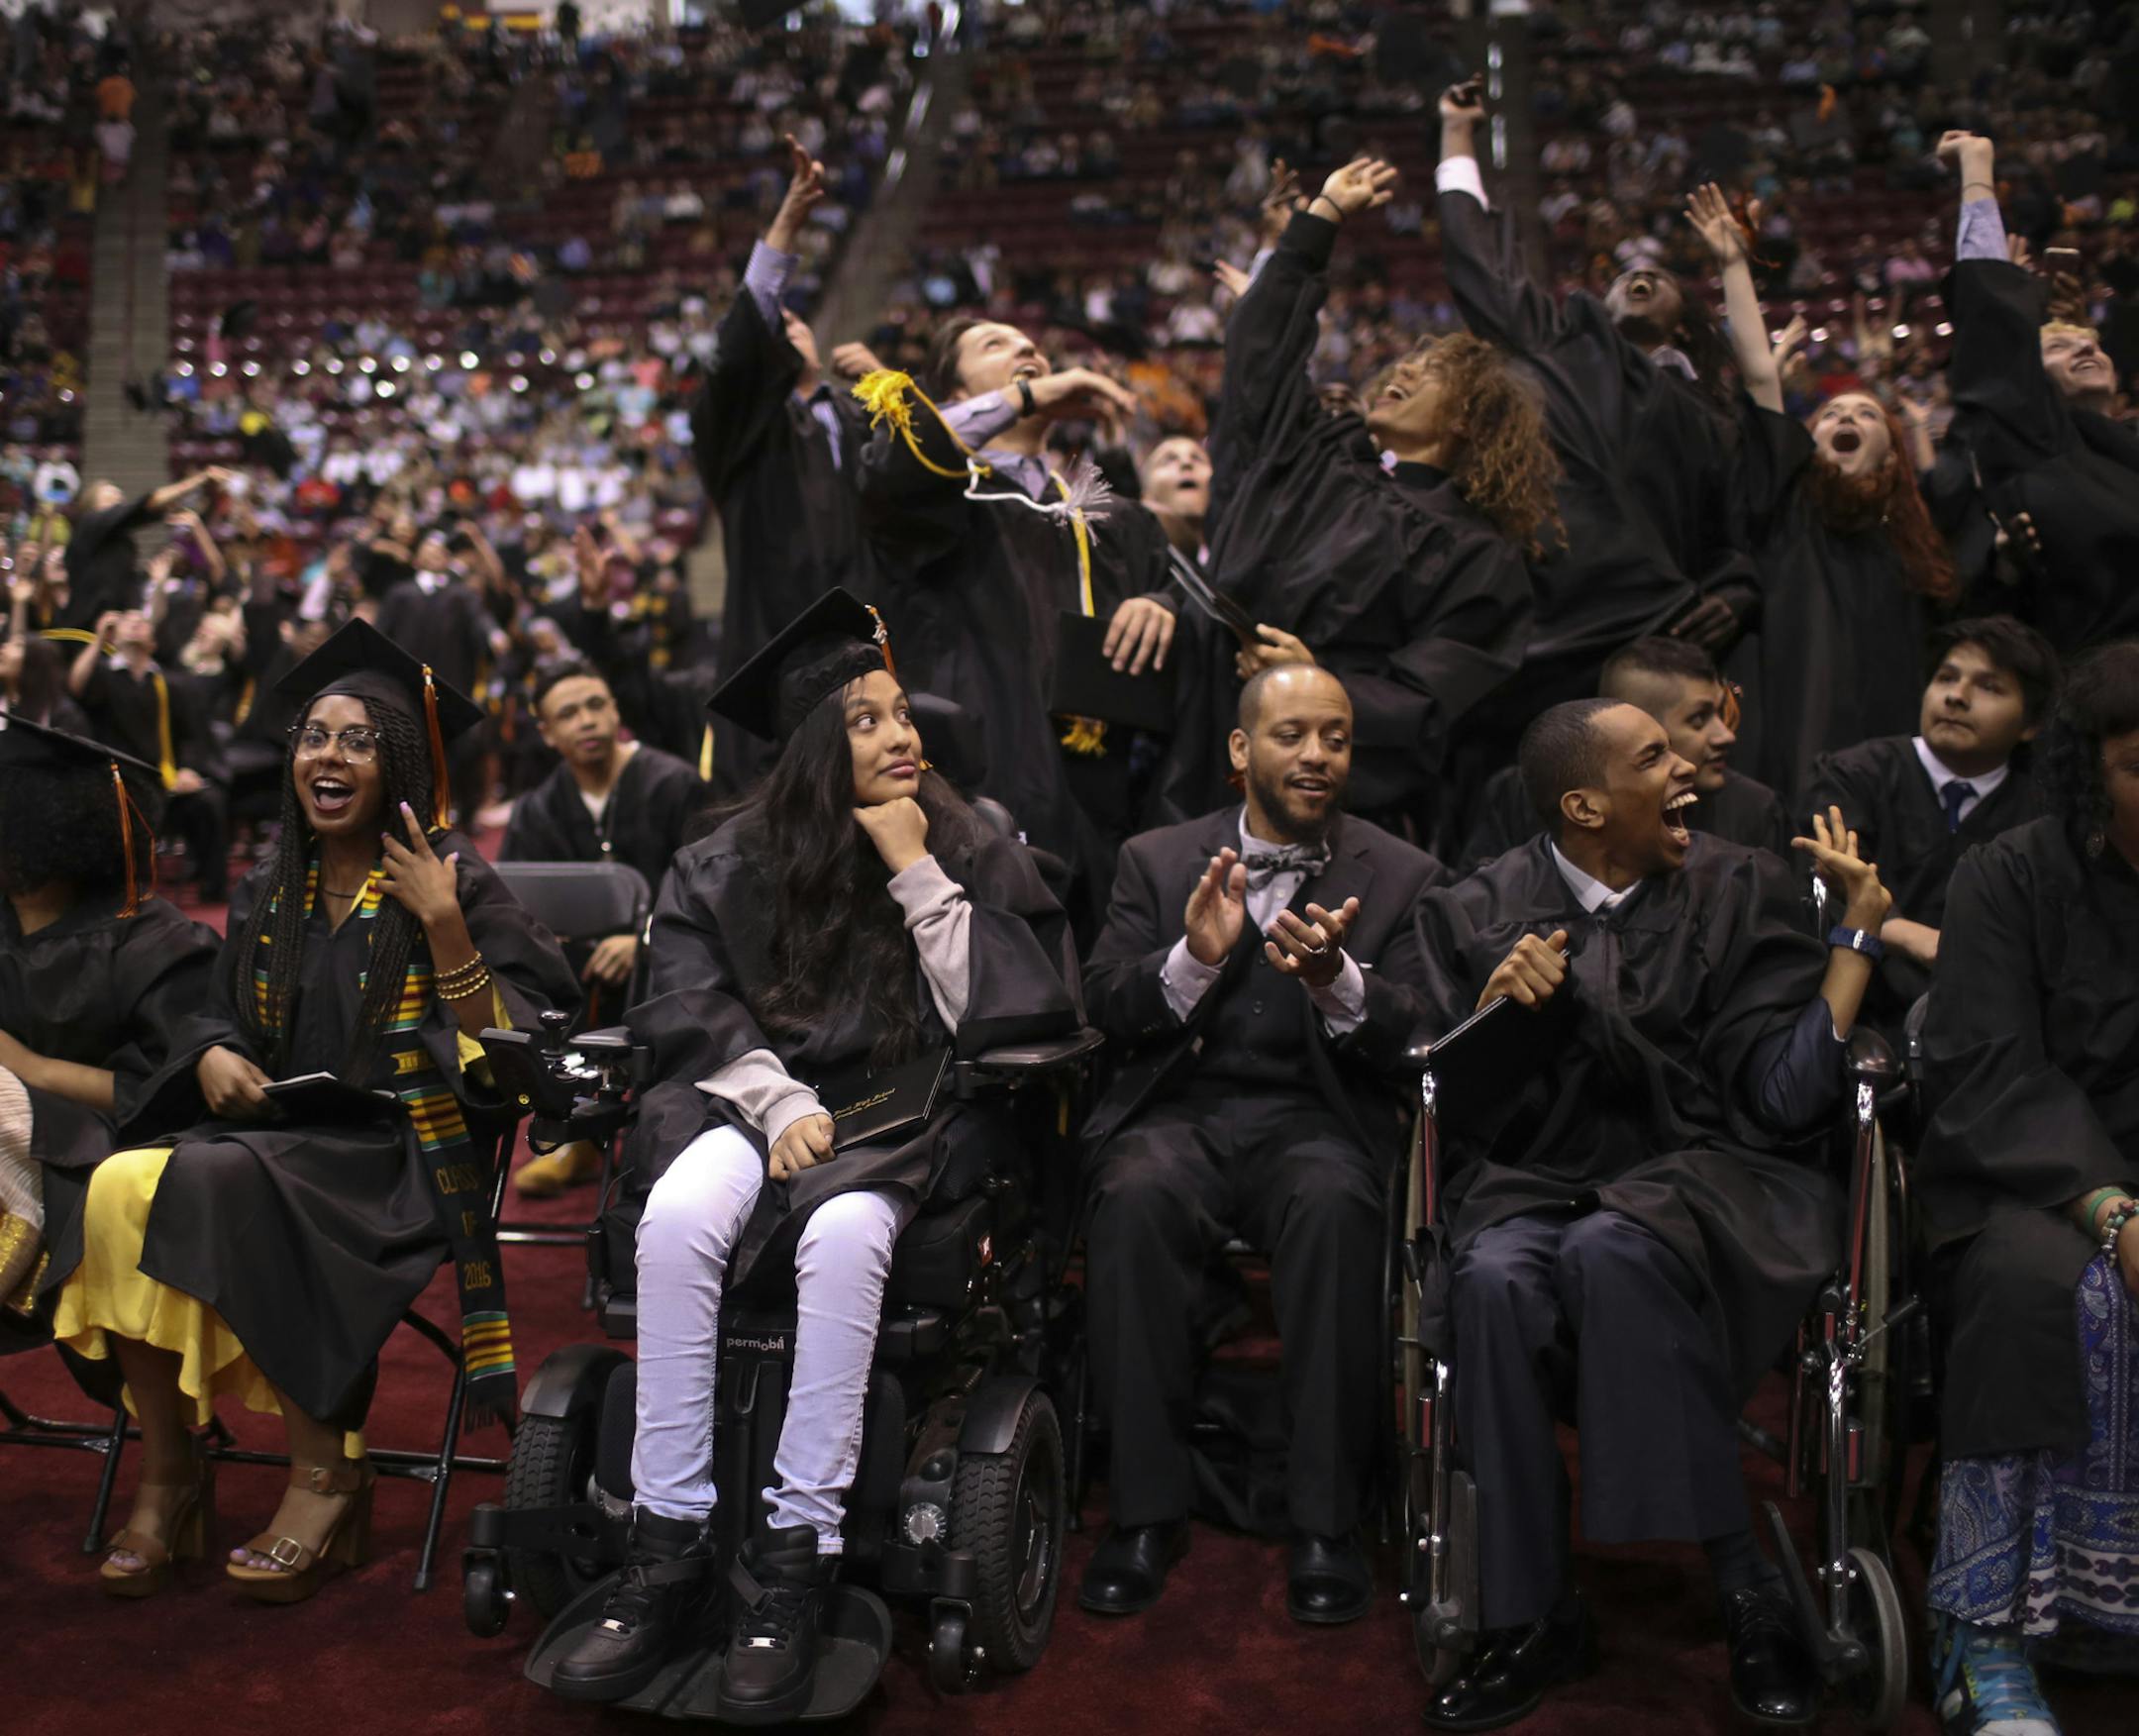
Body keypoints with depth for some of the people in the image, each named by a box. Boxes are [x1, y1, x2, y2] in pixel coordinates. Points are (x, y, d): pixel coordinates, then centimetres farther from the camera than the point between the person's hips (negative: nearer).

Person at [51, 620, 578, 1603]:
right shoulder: (266, 897, 14)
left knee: (224, 1189, -32)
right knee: (123, 1187, -24)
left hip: (397, 1156, -5)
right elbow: (218, 1015, 24)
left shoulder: (455, 885, -1)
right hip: (267, 1140, 5)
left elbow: (501, 1047, -9)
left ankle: (326, 1475, -21)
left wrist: (444, 927, -20)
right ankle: (166, 1475, -12)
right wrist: (212, 1054, 1)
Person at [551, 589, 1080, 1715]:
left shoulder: (970, 853, 6)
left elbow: (1001, 1010, -4)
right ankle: (665, 1555, -25)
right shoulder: (727, 865, 9)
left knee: (844, 1231, -36)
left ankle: (794, 1569, -29)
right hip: (756, 1102, 2)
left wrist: (915, 872, -8)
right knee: (677, 1218, -33)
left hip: (905, 1117, -1)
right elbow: (694, 1008, 1)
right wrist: (780, 1103, -16)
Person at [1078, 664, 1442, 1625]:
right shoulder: (1157, 860, 12)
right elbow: (1105, 1004, 2)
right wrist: (1192, 958, -18)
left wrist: (1337, 979, -24)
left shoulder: (1402, 876, 9)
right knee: (1136, 1196, -33)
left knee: (1335, 1206, -35)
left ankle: (1326, 1520, -23)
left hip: (1317, 1121, 0)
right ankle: (1148, 1507, -20)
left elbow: (1412, 1035, -2)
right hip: (1178, 1111, 1)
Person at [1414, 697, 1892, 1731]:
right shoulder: (1478, 912, 8)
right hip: (1538, 1180, 1)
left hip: (1701, 1177, -1)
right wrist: (1494, 1010, -13)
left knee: (1610, 1250, -35)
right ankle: (1531, 1618, -19)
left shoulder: (1738, 889, 8)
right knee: (1495, 1280, -33)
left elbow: (1785, 1097, -1)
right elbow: (1453, 1107, 5)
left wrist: (1859, 930, -3)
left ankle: (1743, 1586, -24)